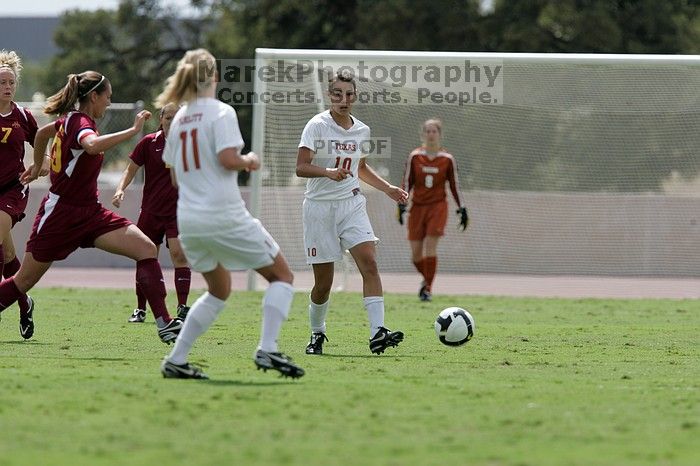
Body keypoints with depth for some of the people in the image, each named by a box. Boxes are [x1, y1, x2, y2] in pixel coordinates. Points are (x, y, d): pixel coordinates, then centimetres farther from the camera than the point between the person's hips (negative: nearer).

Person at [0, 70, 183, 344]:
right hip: (59, 214, -8)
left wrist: (37, 166, 44)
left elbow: (42, 132, 30)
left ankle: (164, 324, -16)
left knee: (147, 249, -12)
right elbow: (93, 145, -43)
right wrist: (133, 131, -39)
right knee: (22, 282, 5)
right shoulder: (80, 122, -18)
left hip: (90, 213, 8)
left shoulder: (71, 119, 9)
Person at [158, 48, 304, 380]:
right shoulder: (220, 113, -7)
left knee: (219, 291, 23)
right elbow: (228, 159, -20)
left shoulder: (179, 119, 13)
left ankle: (175, 361, 15)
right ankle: (267, 350, -11)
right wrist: (248, 161, 1)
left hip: (189, 220, 7)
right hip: (224, 215, -7)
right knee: (281, 275, 5)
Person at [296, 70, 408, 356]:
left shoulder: (361, 131, 7)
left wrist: (387, 188, 16)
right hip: (320, 206, -4)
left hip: (352, 204, 4)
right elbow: (301, 168, -18)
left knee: (369, 262, -18)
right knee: (323, 283, 1)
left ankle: (377, 334, -26)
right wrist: (328, 172, -35)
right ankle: (317, 334, 27)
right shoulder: (317, 126, -10)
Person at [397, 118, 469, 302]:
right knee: (416, 252, 1)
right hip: (417, 206, 2)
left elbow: (454, 185, 9)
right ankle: (426, 279, 29)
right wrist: (402, 204, -2)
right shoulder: (415, 156, 2)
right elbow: (407, 182, 6)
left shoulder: (447, 159, 1)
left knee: (430, 246, -16)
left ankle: (428, 288, -8)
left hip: (438, 206, -2)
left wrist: (462, 209, 6)